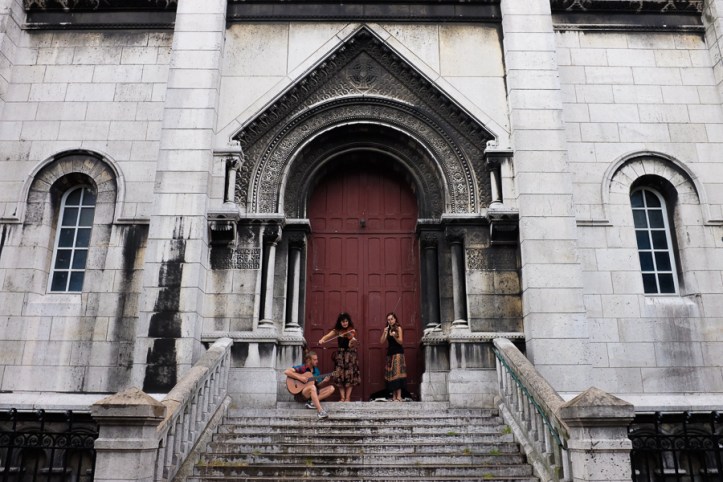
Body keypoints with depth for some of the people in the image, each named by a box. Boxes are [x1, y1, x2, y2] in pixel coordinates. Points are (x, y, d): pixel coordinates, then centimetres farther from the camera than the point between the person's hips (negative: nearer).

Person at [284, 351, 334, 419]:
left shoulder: (316, 370, 11)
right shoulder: (301, 368, -9)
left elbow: (317, 384, 14)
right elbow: (286, 372, -19)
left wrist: (324, 381, -6)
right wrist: (299, 377, -22)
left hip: (313, 393, 7)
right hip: (300, 393, -7)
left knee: (331, 388, -7)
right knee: (312, 386, -39)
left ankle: (312, 402, -20)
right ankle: (320, 411, -41)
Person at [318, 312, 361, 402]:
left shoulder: (352, 331, -6)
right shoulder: (337, 331, 3)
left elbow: (350, 345, -16)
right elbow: (327, 336, -6)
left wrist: (353, 341, -39)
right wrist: (322, 340, -27)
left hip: (350, 355, -3)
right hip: (340, 355, 3)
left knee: (349, 376, -7)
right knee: (339, 376, -4)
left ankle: (348, 397, -3)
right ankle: (342, 397, 1)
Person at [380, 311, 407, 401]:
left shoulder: (398, 328, -1)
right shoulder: (387, 329, 11)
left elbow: (401, 341, -9)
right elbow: (381, 341, 3)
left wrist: (394, 336, -27)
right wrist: (384, 333, -12)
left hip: (398, 353, -5)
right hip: (390, 353, 5)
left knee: (397, 372, -13)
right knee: (391, 373, 0)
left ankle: (399, 396, -17)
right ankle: (393, 396, 2)